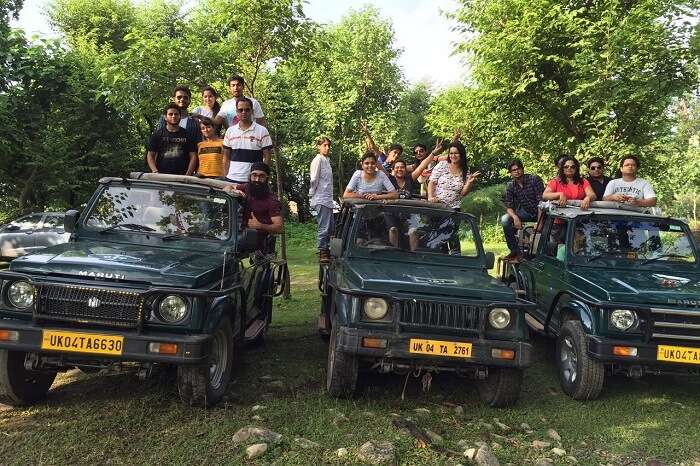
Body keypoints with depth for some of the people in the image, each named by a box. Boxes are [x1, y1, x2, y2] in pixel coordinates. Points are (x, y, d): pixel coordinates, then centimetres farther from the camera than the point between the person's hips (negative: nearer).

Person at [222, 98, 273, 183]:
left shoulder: (262, 131, 1)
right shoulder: (230, 131, 11)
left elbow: (267, 157, -1)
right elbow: (226, 157, 13)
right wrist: (226, 177, 5)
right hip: (232, 179, 3)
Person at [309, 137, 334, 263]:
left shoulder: (327, 160, 18)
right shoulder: (318, 160, -9)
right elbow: (314, 180, -11)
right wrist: (312, 196, -6)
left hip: (328, 199, 9)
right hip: (321, 199, -9)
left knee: (330, 227, 12)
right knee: (324, 227, -8)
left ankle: (325, 250, 21)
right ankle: (322, 253, -3)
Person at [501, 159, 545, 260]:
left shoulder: (534, 179, -17)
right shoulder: (510, 186, -4)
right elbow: (509, 207, -6)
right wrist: (515, 217, -29)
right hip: (524, 212, 3)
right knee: (505, 220, -20)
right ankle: (515, 251, -9)